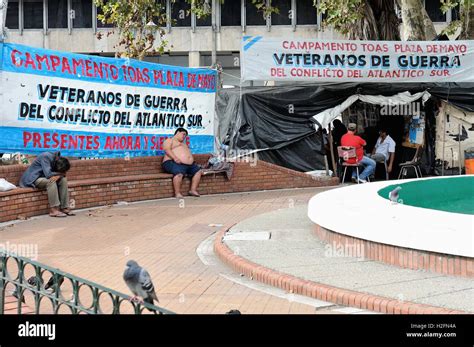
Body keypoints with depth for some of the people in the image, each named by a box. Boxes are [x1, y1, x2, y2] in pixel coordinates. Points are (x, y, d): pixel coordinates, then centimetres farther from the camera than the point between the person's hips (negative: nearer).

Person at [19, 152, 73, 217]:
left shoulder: (58, 160, -5)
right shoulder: (46, 157, -27)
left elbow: (63, 173, -2)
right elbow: (48, 174, -33)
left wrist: (58, 176, -24)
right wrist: (60, 173, -18)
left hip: (43, 177, 8)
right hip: (33, 179, -8)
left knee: (63, 180, -10)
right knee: (51, 181, -32)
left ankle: (64, 207, -11)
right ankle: (53, 210, -31)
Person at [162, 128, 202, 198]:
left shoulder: (183, 143, 35)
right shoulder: (169, 140, 10)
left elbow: (188, 155, 29)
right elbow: (167, 149, -8)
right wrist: (175, 158, -24)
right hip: (173, 163, -9)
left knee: (198, 170, -4)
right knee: (179, 173, -36)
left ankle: (193, 190, -8)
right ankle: (177, 193, -36)